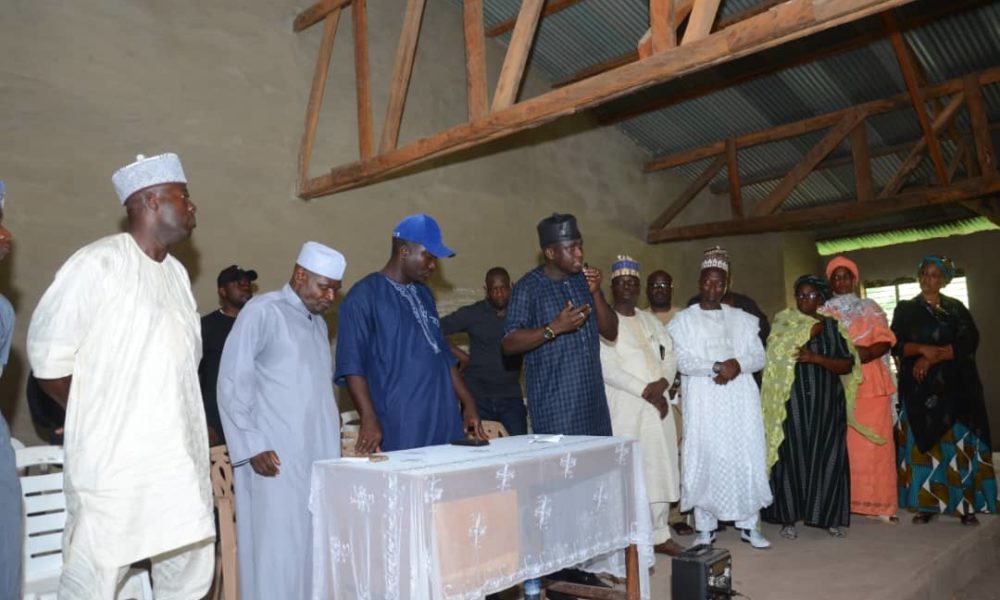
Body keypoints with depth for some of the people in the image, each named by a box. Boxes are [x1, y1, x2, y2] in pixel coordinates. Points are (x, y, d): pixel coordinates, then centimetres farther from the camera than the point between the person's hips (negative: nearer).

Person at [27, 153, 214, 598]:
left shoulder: (178, 273, 13)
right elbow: (47, 354, -8)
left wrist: (189, 422, 10)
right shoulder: (98, 263, -10)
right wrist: (94, 415, 3)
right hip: (114, 460, -7)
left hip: (181, 462, 7)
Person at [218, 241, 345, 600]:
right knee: (280, 549, -2)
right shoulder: (263, 312, -6)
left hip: (320, 456, 7)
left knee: (316, 547, 8)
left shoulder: (318, 323, 17)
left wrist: (332, 436, 15)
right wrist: (253, 446, -12)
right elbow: (232, 385, -8)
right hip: (276, 458, -7)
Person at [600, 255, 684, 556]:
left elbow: (670, 354, 12)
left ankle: (660, 535, 21)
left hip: (657, 403, 7)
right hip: (625, 406, -6)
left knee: (660, 468, 9)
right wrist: (644, 391, -15)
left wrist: (663, 383, -8)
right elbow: (607, 366, -14)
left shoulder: (651, 320, 18)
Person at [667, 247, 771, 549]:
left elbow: (759, 356, 8)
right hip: (704, 400, -2)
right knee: (705, 459, -1)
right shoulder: (683, 319, 6)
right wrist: (715, 367, -18)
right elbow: (682, 360, -6)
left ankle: (749, 524, 13)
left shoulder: (743, 318, 14)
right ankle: (705, 528, 7)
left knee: (746, 458, 2)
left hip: (740, 398, 3)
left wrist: (738, 363, -12)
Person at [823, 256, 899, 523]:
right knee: (842, 443, -3)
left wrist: (868, 352, -16)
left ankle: (879, 502, 3)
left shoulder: (871, 308, 13)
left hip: (871, 384, 0)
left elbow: (886, 341, 4)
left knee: (874, 442, -3)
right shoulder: (824, 313, 13)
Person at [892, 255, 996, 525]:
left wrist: (931, 357, -14)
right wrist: (921, 348, -19)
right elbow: (895, 344, -1)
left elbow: (969, 342, -4)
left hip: (955, 387, 0)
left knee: (959, 444, -3)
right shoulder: (905, 309, 9)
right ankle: (925, 504, 3)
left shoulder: (957, 308, 9)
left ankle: (966, 505, 2)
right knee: (922, 444, -1)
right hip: (919, 388, 0)